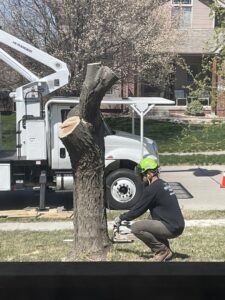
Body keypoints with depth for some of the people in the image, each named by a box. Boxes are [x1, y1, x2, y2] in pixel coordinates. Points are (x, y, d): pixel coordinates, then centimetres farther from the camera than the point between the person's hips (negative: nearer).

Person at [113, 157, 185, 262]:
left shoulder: (152, 189, -14)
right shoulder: (163, 184, 16)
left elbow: (138, 209, -7)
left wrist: (121, 218, 8)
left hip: (171, 229, -10)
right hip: (177, 225, 10)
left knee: (135, 228, -12)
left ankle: (162, 250, -3)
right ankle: (165, 249, 19)